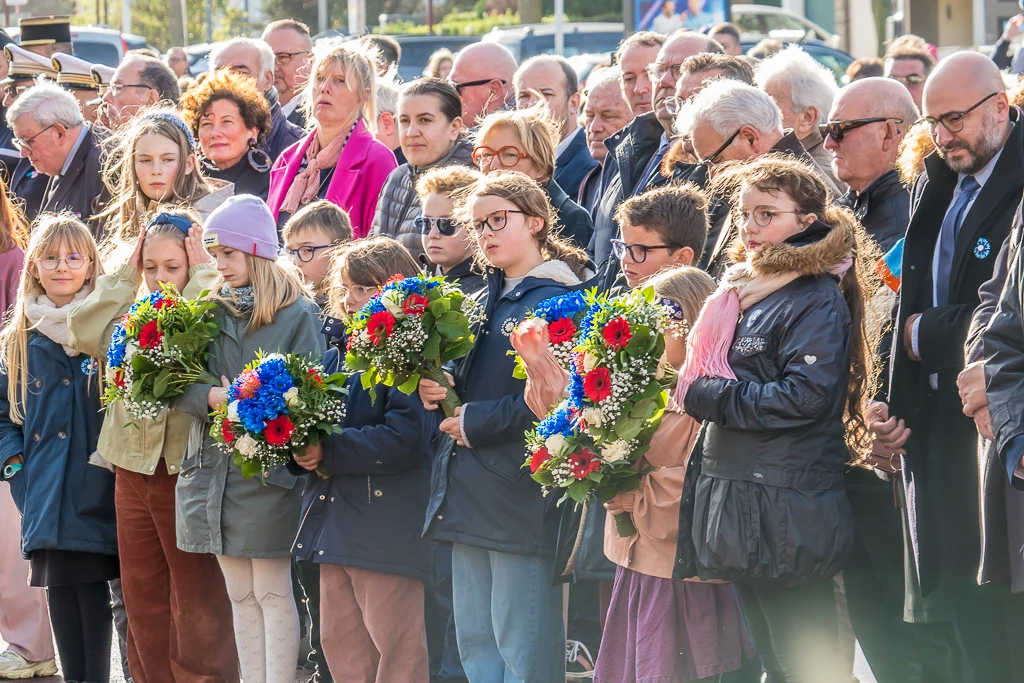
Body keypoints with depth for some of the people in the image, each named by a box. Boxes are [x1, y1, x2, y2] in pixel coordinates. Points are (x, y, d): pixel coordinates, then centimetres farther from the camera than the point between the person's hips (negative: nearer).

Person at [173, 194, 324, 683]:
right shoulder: (210, 314, 12)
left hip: (269, 472, -5)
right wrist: (213, 398, -15)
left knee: (272, 593, -3)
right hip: (215, 468, 5)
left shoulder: (298, 314, -4)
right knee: (240, 595, 10)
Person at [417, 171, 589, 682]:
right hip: (471, 497, 9)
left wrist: (474, 423, -13)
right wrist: (439, 390, 2)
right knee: (475, 640, 12)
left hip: (519, 499, -9)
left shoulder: (554, 301, -11)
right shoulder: (487, 299, 16)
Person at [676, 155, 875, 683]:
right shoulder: (742, 292, 16)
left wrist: (704, 396, -15)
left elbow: (803, 397, -21)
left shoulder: (817, 300, -11)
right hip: (738, 498, 9)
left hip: (786, 512, -9)